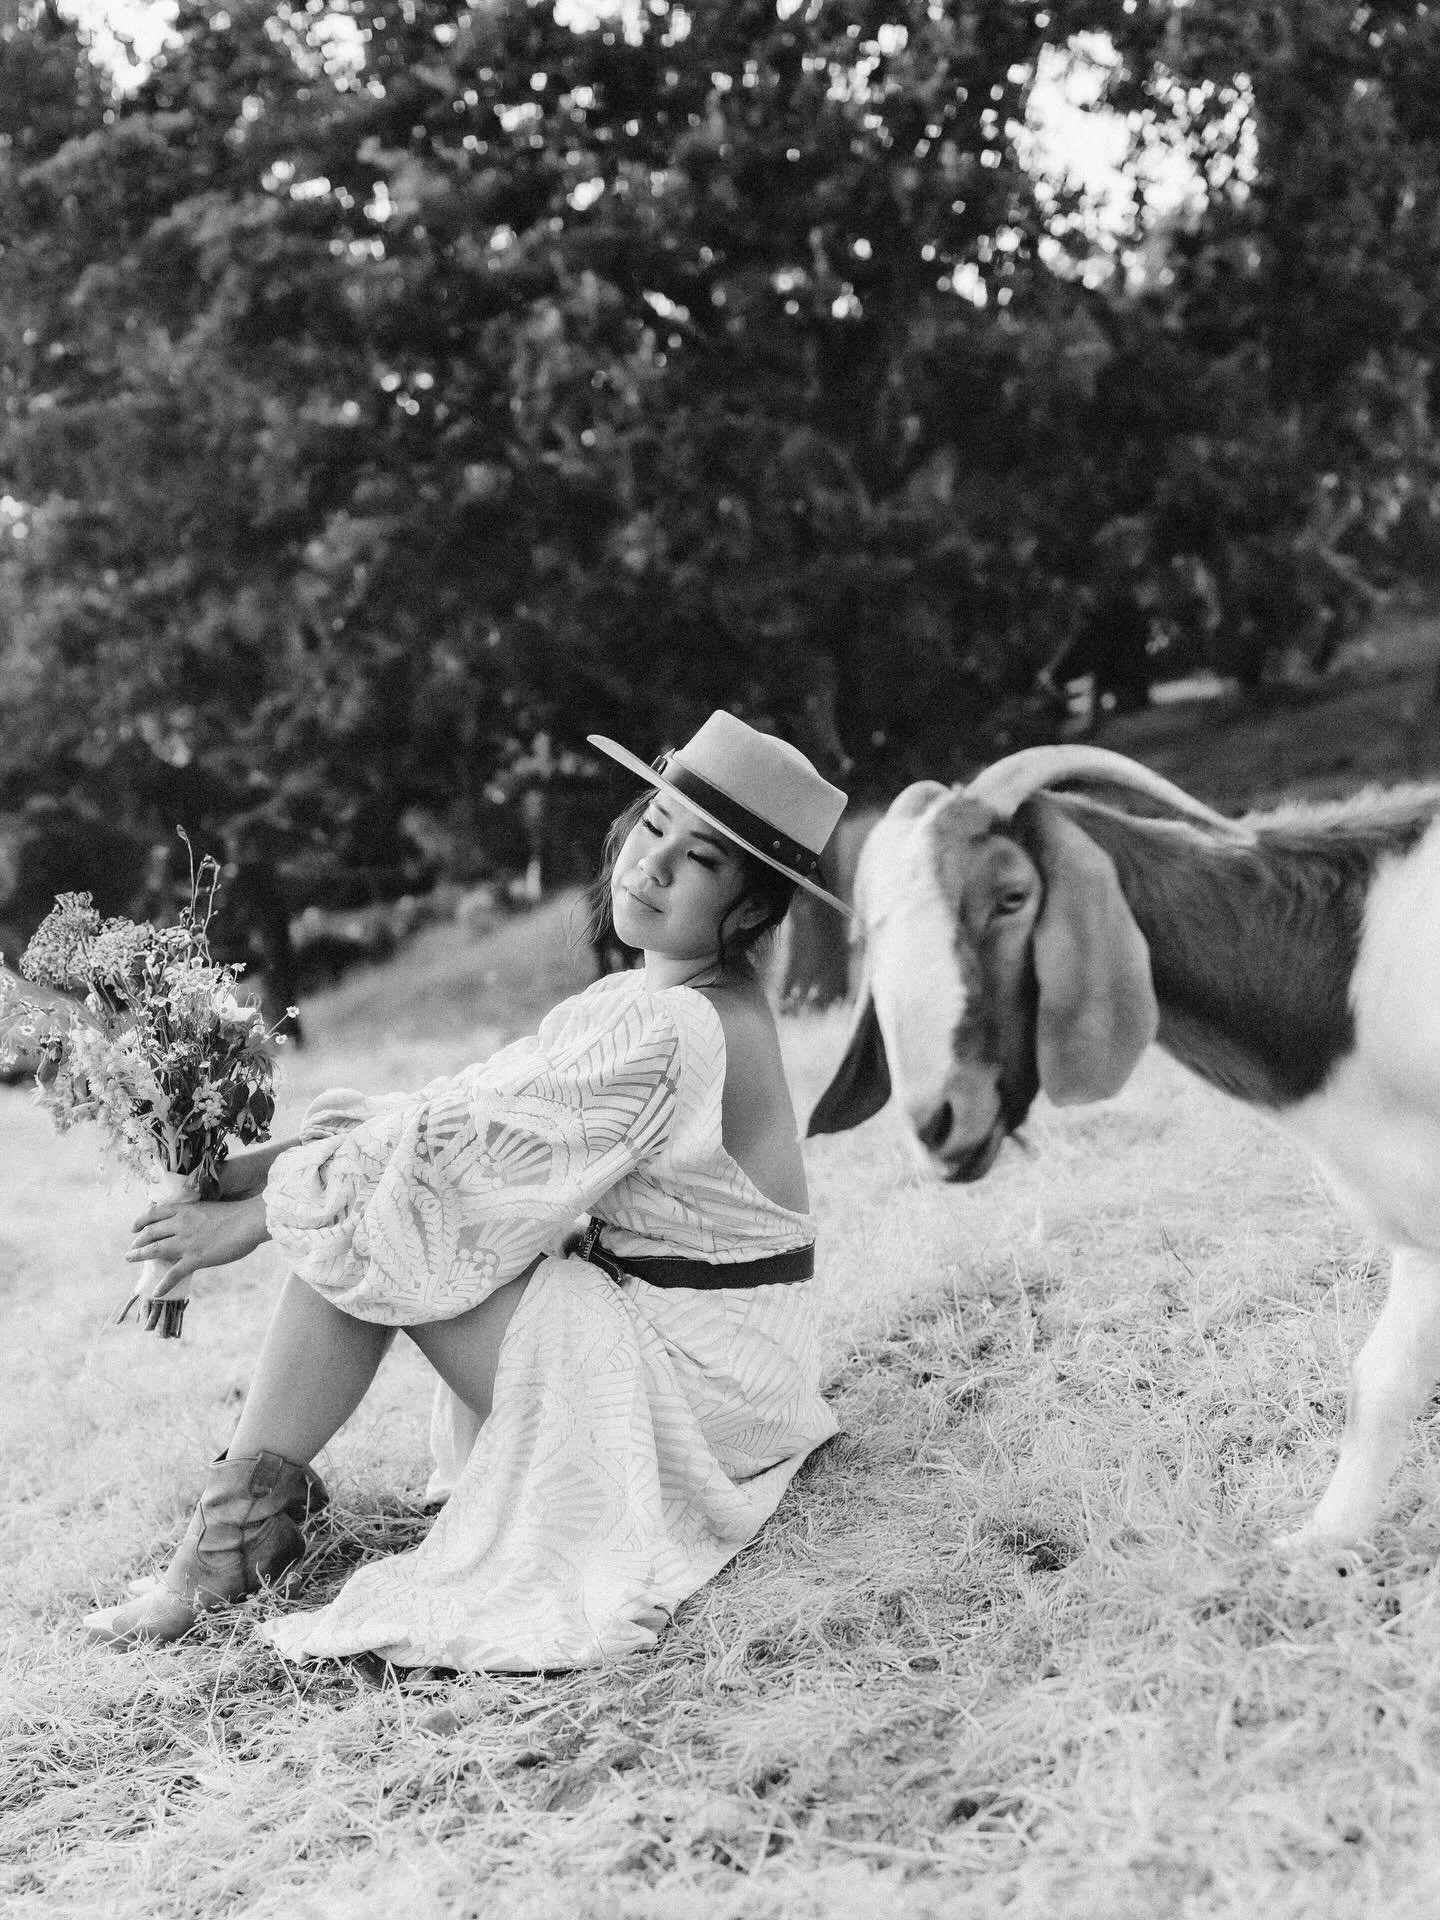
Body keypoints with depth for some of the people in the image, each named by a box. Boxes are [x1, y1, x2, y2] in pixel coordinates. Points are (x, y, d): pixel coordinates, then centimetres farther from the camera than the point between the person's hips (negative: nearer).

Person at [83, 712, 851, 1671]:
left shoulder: (678, 1034, -23)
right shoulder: (666, 993, 7)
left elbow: (478, 1153, -21)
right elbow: (494, 1110, 6)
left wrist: (254, 1216, -12)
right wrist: (271, 1160, -2)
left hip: (699, 1374, -9)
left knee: (369, 1220, -13)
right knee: (355, 1184, -1)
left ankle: (242, 1528, -2)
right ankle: (245, 1510, -1)